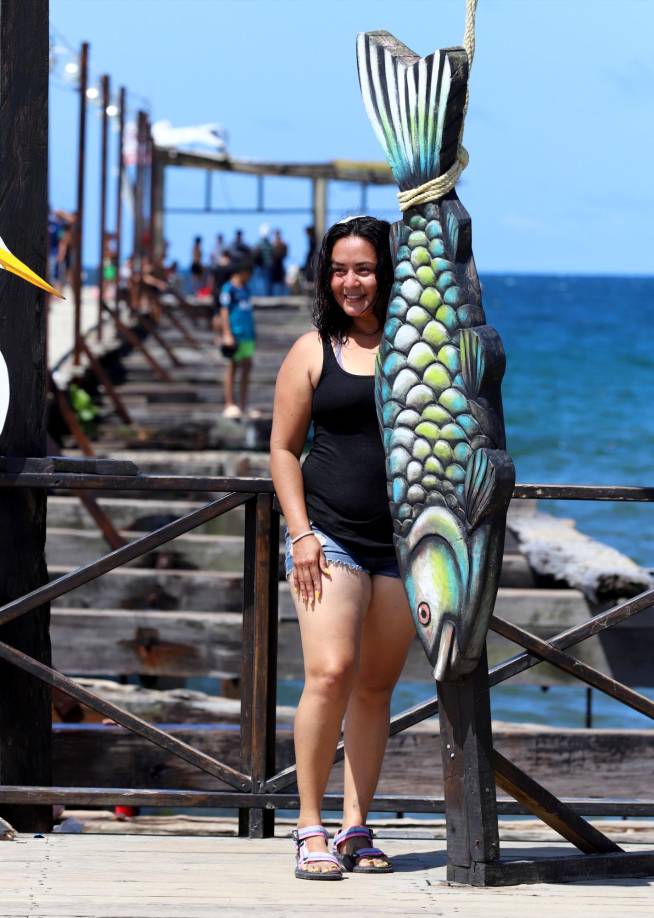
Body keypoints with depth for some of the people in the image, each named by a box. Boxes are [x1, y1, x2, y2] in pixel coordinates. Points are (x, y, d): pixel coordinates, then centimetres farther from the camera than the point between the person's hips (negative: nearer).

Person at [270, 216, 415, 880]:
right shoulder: (313, 352, 5)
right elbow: (283, 448, 6)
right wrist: (300, 532, -5)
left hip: (404, 541, 2)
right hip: (330, 536, -2)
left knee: (376, 687, 5)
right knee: (330, 673, -16)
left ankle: (356, 828, 12)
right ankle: (310, 829, -8)